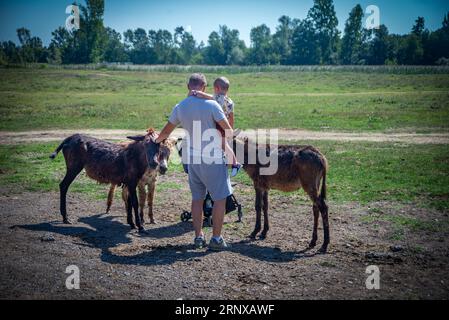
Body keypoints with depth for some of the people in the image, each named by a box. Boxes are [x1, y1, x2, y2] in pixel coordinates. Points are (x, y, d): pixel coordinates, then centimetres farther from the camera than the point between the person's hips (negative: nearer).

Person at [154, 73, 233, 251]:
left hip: (192, 159, 5)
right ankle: (216, 238, 5)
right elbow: (229, 130, -11)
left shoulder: (180, 107, 3)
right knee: (220, 198, 4)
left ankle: (198, 237, 18)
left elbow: (166, 131, 17)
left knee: (197, 198, 14)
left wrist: (156, 140, 37)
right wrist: (229, 136, 13)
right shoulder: (211, 105, -13)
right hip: (213, 158, -5)